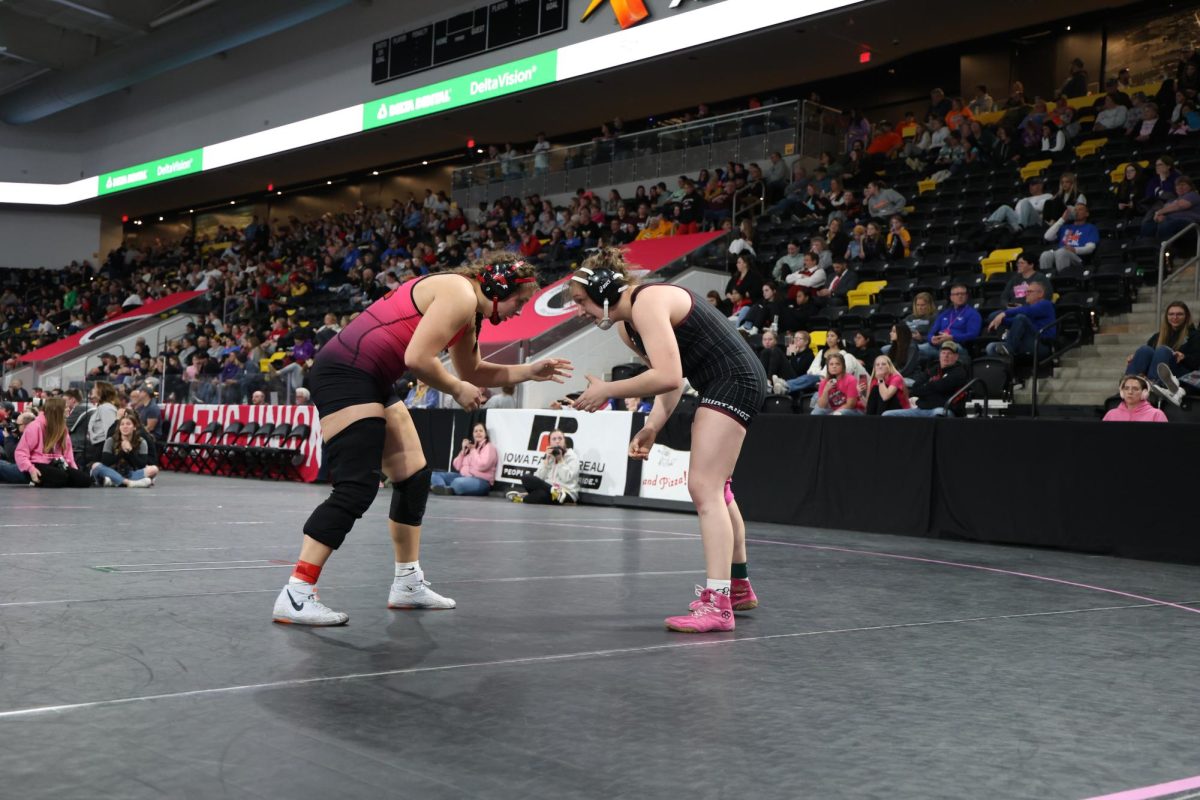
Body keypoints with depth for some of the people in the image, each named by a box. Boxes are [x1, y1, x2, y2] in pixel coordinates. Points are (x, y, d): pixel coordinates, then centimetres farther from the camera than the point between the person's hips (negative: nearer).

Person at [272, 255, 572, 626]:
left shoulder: (469, 310, 17)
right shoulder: (460, 293, -14)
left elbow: (472, 371, 29)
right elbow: (418, 358, -22)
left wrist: (530, 371, 20)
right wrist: (457, 389, -6)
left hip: (372, 382, 11)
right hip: (343, 374, -11)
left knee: (414, 480, 13)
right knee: (357, 488, -17)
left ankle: (408, 584, 23)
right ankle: (295, 596, -16)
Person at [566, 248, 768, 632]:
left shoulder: (647, 303, -21)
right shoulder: (626, 325, 9)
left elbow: (668, 377, -32)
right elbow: (673, 377, 13)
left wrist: (607, 390, -22)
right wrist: (652, 428, 0)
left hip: (735, 381, -11)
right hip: (723, 385, 11)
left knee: (704, 489, -17)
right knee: (713, 489, 21)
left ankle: (717, 604, -19)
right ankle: (739, 587, 35)